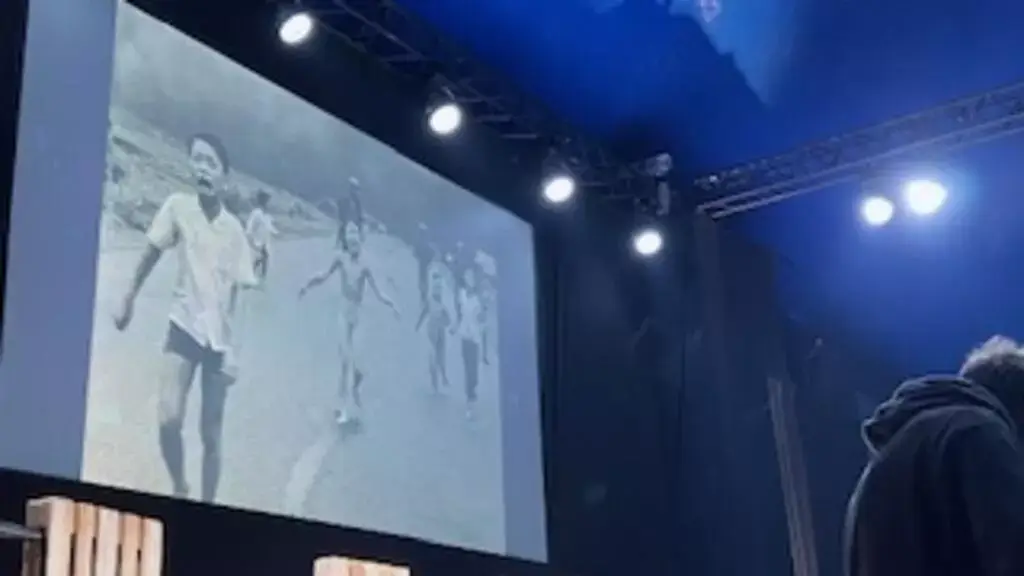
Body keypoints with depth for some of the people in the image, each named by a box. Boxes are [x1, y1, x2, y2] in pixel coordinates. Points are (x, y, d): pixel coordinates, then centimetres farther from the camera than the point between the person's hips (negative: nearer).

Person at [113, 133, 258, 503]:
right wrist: (129, 299, 11)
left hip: (219, 338, 1)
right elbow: (151, 254, 7)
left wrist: (231, 350, 0)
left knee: (211, 434, 6)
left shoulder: (234, 229, -4)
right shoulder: (178, 206, -6)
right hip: (184, 327, -1)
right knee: (169, 419, -17)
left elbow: (236, 291, 2)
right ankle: (179, 488, 8)